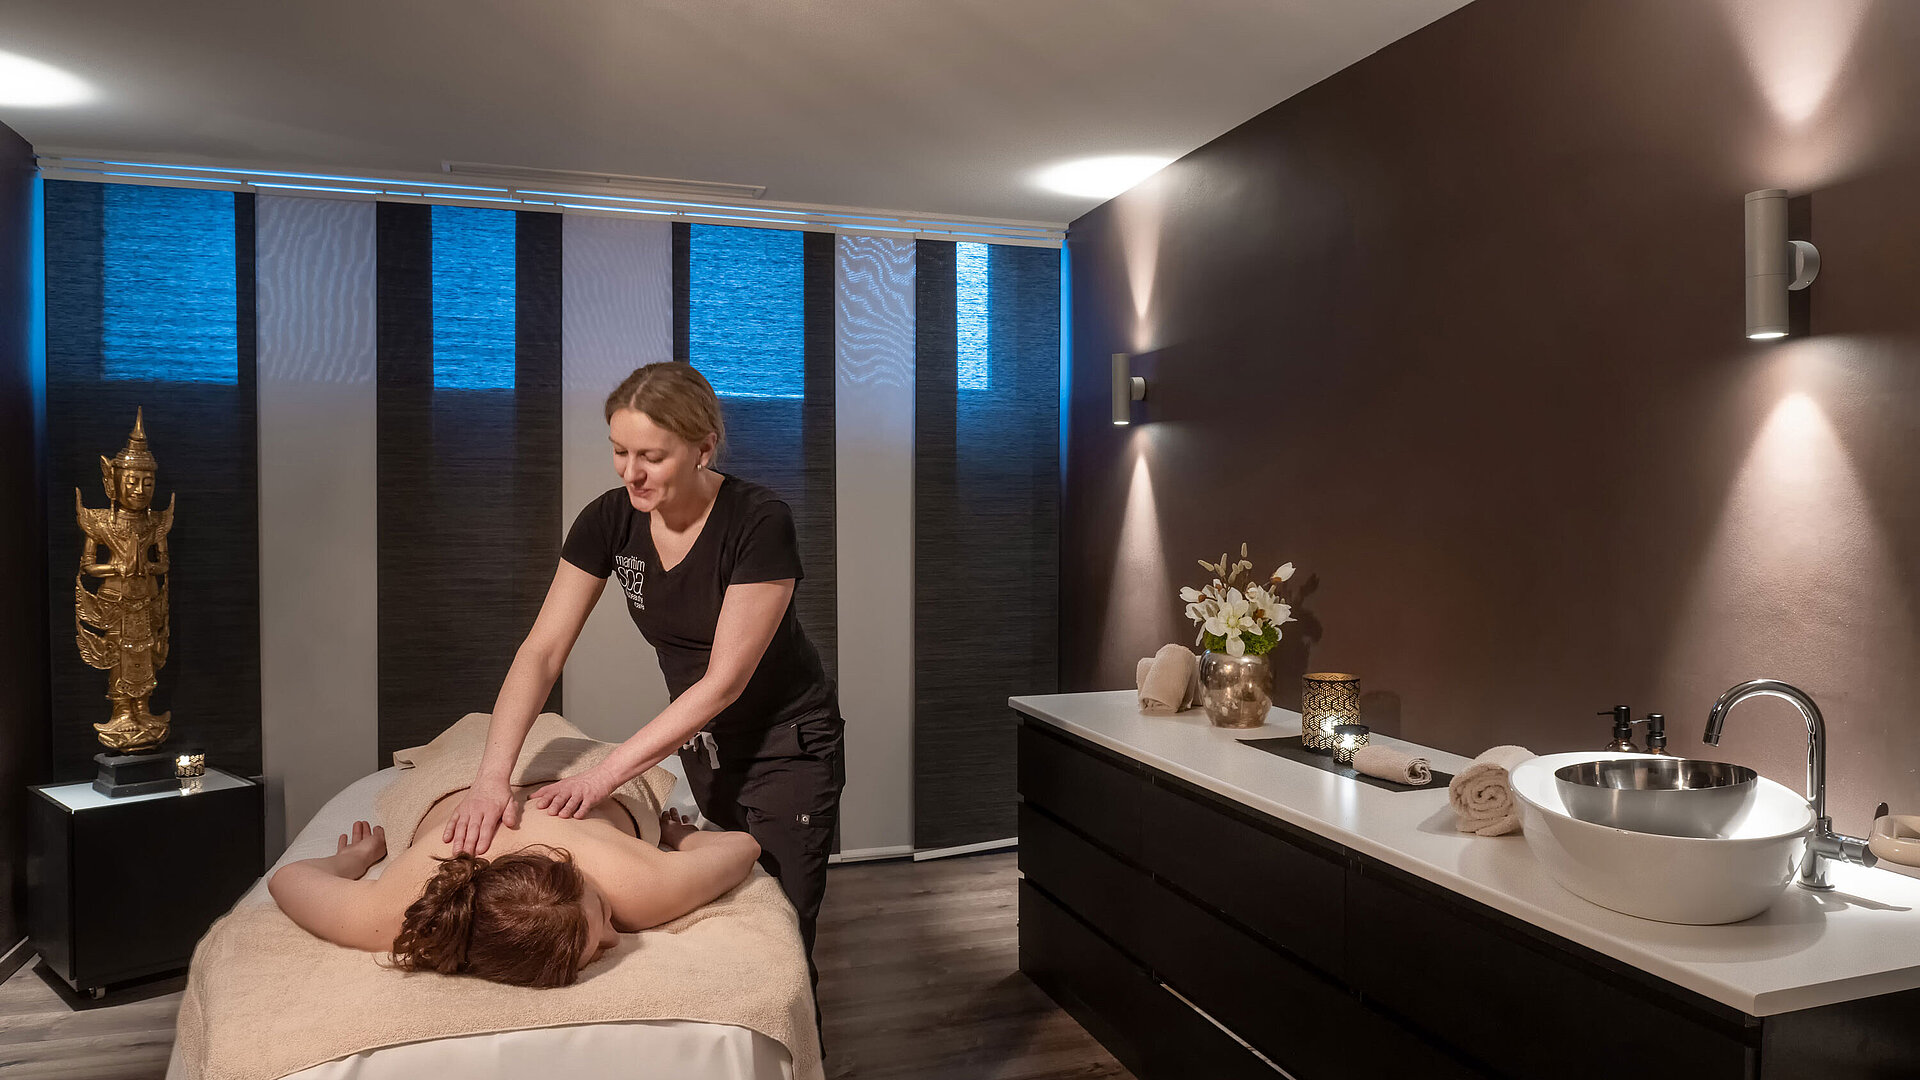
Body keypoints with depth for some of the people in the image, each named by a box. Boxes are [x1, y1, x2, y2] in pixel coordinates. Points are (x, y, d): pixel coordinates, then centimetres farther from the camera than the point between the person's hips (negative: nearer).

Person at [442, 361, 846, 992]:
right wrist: (492, 776, -28)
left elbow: (725, 680, -27)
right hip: (698, 741, 5)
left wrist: (603, 776, -30)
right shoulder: (609, 521, -12)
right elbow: (541, 651, -15)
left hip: (786, 744, -5)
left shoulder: (759, 523, -27)